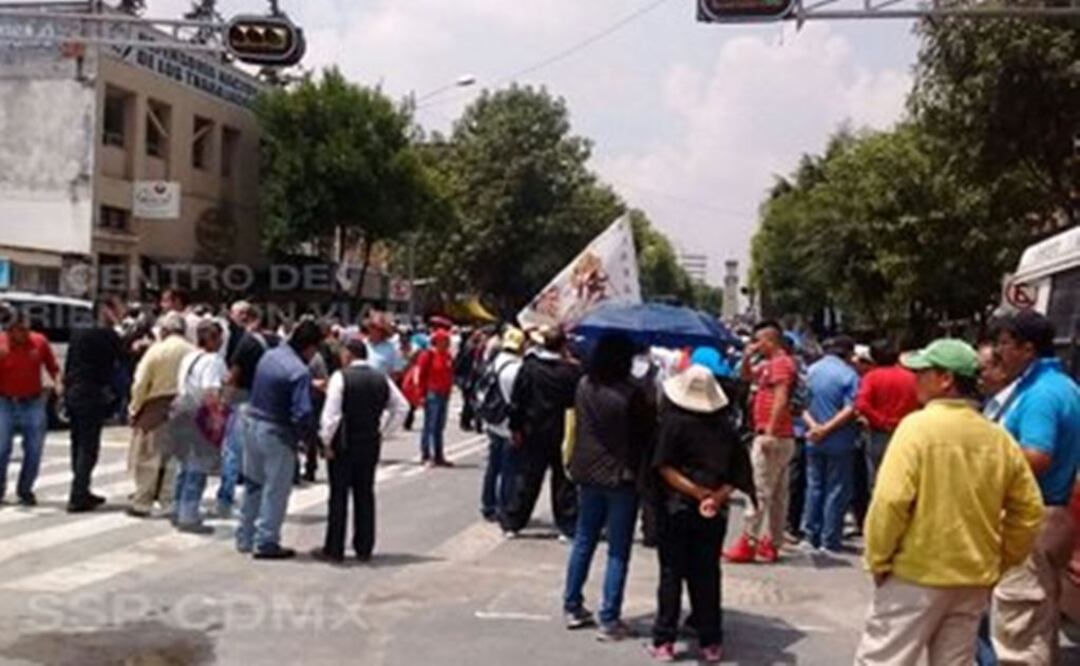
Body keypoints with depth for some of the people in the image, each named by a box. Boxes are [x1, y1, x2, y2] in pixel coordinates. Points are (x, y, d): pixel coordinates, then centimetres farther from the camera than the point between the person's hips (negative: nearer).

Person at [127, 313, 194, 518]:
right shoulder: (192, 352, -3)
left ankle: (142, 503, 11)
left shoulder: (156, 350, -10)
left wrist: (134, 407, 3)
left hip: (156, 408, -3)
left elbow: (140, 383, -8)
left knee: (148, 458, 7)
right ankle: (170, 503, 14)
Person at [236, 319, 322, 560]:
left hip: (253, 425, 8)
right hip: (278, 435, -8)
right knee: (275, 490, 6)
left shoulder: (269, 356, 3)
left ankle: (245, 538, 30)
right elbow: (302, 414, -26)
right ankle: (266, 543, 12)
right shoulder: (300, 372, -22)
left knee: (253, 485, 20)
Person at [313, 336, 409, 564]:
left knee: (339, 496, 1)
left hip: (344, 444, -5)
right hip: (371, 445, 5)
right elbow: (402, 407, 10)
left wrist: (326, 441, -7)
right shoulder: (381, 379, 5)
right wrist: (383, 432, 13)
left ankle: (334, 550, 4)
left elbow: (331, 413, -16)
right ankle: (364, 549, 15)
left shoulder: (341, 377, -11)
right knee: (365, 495, 12)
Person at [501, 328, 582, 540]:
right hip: (561, 434, -1)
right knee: (563, 480, 8)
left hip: (533, 433, 2)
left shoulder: (529, 367, -5)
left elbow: (517, 401, -3)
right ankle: (568, 526, 10)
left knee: (526, 477, 11)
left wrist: (516, 427, 2)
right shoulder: (572, 370, -11)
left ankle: (511, 523, 14)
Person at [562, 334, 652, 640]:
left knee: (583, 541, 18)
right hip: (621, 476, -5)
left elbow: (578, 425, 7)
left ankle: (573, 607, 25)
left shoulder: (584, 387, -2)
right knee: (618, 551, 3)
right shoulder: (631, 394, -18)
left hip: (588, 475, 6)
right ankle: (609, 619, 6)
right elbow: (647, 432, -10)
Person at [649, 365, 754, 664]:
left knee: (671, 574, 6)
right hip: (713, 511, 3)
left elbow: (664, 468, -15)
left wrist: (697, 492, -15)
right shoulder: (725, 426, 0)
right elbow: (739, 470, -1)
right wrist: (718, 496, -8)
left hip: (675, 507, -3)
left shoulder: (673, 421, -9)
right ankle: (711, 642, 13)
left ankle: (664, 641, 7)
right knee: (707, 574, 11)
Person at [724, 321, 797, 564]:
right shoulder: (770, 364, 18)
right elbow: (746, 375, 31)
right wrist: (748, 355, 13)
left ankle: (748, 543, -10)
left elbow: (781, 400, -22)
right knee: (778, 493, 10)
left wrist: (769, 431, -26)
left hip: (772, 437, -10)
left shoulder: (781, 363, -12)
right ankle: (772, 543, 15)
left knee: (759, 490, -10)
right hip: (783, 438, 10)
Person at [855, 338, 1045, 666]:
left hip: (917, 575, -6)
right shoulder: (998, 438, 3)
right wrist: (998, 562, 16)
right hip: (974, 579, 6)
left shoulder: (919, 425, -14)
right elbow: (1029, 511, 7)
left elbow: (891, 501, -21)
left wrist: (878, 560, -8)